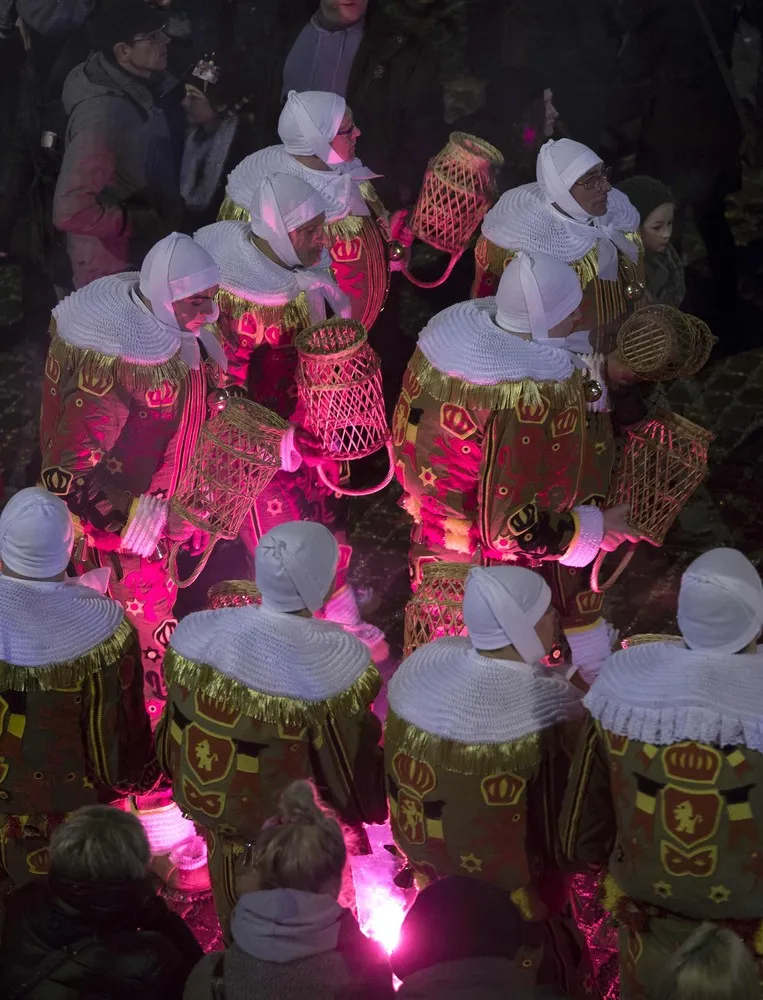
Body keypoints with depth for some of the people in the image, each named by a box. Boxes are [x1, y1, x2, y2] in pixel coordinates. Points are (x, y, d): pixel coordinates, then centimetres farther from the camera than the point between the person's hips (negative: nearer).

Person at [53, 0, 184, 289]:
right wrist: (142, 222, -22)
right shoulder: (102, 117, -31)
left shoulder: (138, 87, -3)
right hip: (111, 267, -8)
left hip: (144, 251, 8)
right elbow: (70, 212, -33)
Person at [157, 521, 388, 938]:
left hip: (210, 800, 4)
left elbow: (176, 723, -4)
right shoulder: (333, 660, -31)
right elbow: (352, 758, -17)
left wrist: (181, 775, 15)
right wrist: (366, 802, 3)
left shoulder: (201, 633, -19)